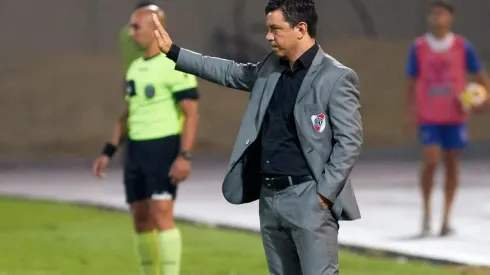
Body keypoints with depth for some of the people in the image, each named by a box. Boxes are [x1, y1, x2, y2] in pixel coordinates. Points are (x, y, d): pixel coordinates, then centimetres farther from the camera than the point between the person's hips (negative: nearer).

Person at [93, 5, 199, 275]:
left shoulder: (175, 65, -11)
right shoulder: (135, 67, 14)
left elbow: (191, 114, -14)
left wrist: (184, 156, -23)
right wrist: (108, 152, 16)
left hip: (164, 149, -8)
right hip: (136, 151, 8)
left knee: (162, 216, -14)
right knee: (141, 219, 7)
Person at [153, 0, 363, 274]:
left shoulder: (337, 78, -10)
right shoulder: (272, 68, 12)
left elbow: (349, 141, -12)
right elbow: (229, 72, 27)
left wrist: (325, 193, -16)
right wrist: (173, 51, 26)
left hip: (308, 199, -8)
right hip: (269, 197, 8)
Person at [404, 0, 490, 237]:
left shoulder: (462, 46, 1)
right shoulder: (419, 48, 1)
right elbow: (411, 83, 5)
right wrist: (410, 114, -1)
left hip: (455, 116, 1)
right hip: (428, 117, -1)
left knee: (451, 163, 5)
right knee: (430, 162, -12)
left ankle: (446, 217, 15)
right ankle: (426, 213, 4)